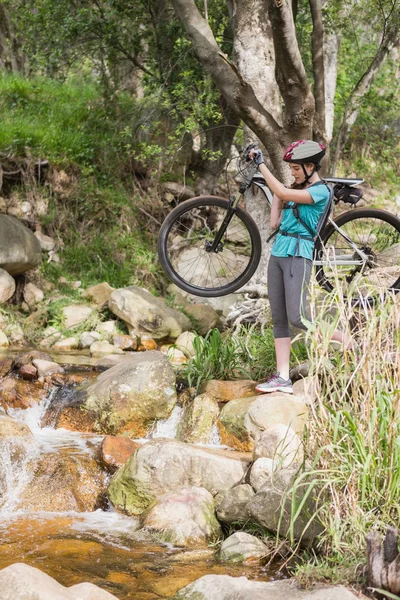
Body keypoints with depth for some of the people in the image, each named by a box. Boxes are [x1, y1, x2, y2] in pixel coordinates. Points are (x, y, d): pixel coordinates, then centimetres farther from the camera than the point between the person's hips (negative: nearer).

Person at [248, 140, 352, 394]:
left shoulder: (321, 191, -9)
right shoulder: (297, 189, 16)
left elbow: (283, 193, -21)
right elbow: (275, 222, 15)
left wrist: (261, 164, -17)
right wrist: (276, 199, 10)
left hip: (298, 256, -8)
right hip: (278, 255, 8)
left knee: (298, 317, -16)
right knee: (279, 319, 4)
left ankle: (348, 344, 1)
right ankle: (282, 378, 4)